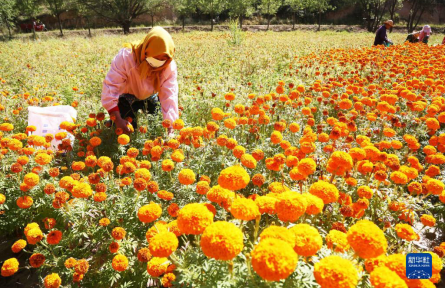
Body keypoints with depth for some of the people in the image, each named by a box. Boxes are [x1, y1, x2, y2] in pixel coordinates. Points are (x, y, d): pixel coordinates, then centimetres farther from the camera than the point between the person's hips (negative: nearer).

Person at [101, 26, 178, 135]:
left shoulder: (170, 66, -28)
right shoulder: (126, 56, -36)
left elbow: (170, 96, -33)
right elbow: (111, 86, -36)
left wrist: (170, 127, -44)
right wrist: (117, 119, -44)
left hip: (149, 96, 3)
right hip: (126, 95, -3)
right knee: (129, 130, -8)